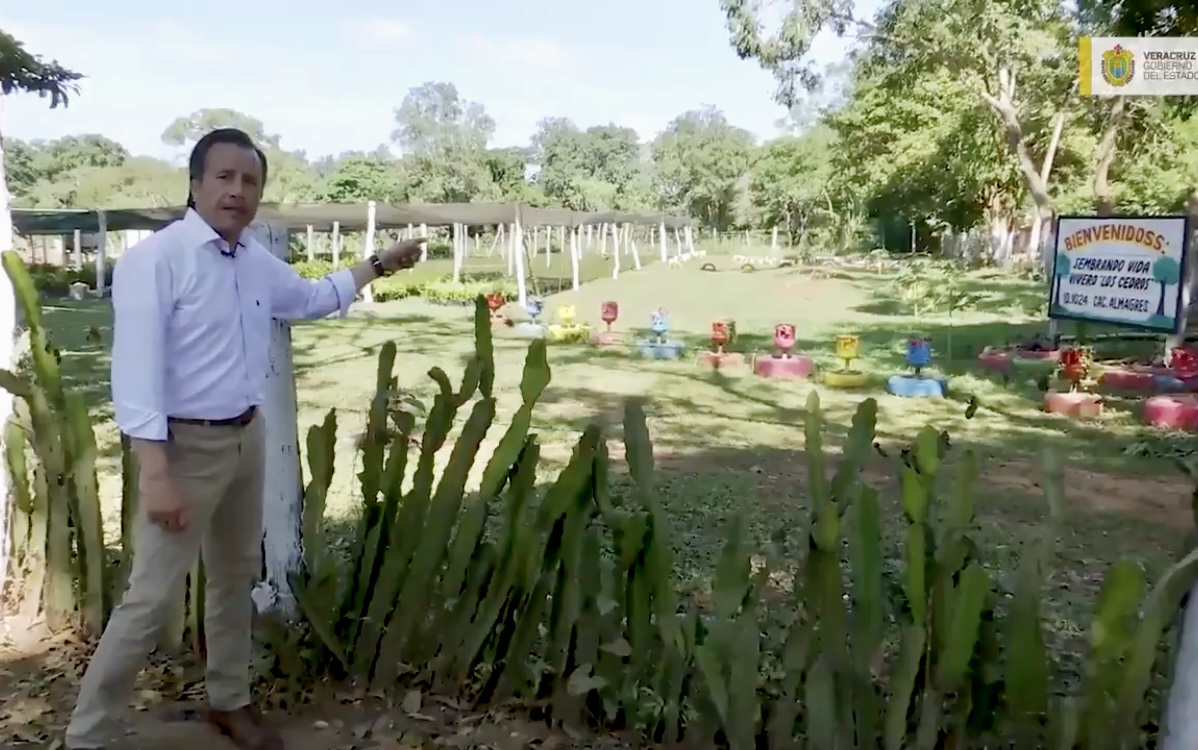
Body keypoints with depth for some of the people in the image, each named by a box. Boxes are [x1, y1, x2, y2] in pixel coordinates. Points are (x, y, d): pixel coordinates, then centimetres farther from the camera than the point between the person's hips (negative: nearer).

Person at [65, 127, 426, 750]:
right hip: (186, 445, -7)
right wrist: (157, 474, -27)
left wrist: (379, 265, 25)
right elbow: (136, 372, -22)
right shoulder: (155, 260, -18)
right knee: (152, 599, -4)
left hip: (247, 438, 8)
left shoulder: (258, 262, 5)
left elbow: (310, 298, 26)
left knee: (236, 576, 18)